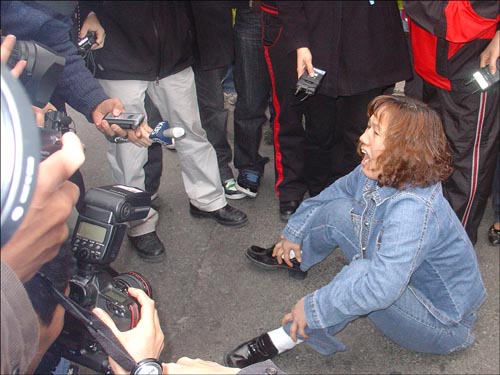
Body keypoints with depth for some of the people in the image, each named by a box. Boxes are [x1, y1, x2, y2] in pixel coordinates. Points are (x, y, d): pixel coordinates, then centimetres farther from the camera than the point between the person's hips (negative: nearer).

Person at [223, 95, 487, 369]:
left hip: (443, 324, -8)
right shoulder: (374, 172, -12)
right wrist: (294, 233, 13)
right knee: (337, 210, -3)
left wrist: (313, 308, -35)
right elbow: (335, 192, 9)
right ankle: (291, 258, 22)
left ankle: (287, 337, -18)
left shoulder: (413, 208, -38)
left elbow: (382, 286, -46)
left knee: (361, 272, -38)